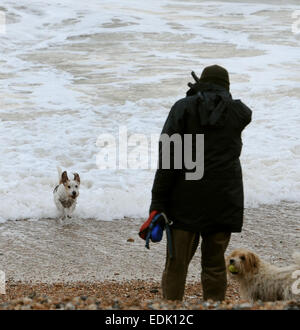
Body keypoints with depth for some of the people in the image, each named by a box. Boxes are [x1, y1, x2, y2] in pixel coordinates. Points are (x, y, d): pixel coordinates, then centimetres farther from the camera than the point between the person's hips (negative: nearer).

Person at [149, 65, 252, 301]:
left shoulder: (183, 108, 0)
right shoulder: (239, 112, 4)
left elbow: (167, 158, -7)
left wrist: (158, 203, -7)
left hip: (186, 200, -1)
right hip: (223, 200, 1)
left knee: (176, 263, 5)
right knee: (215, 264, 8)